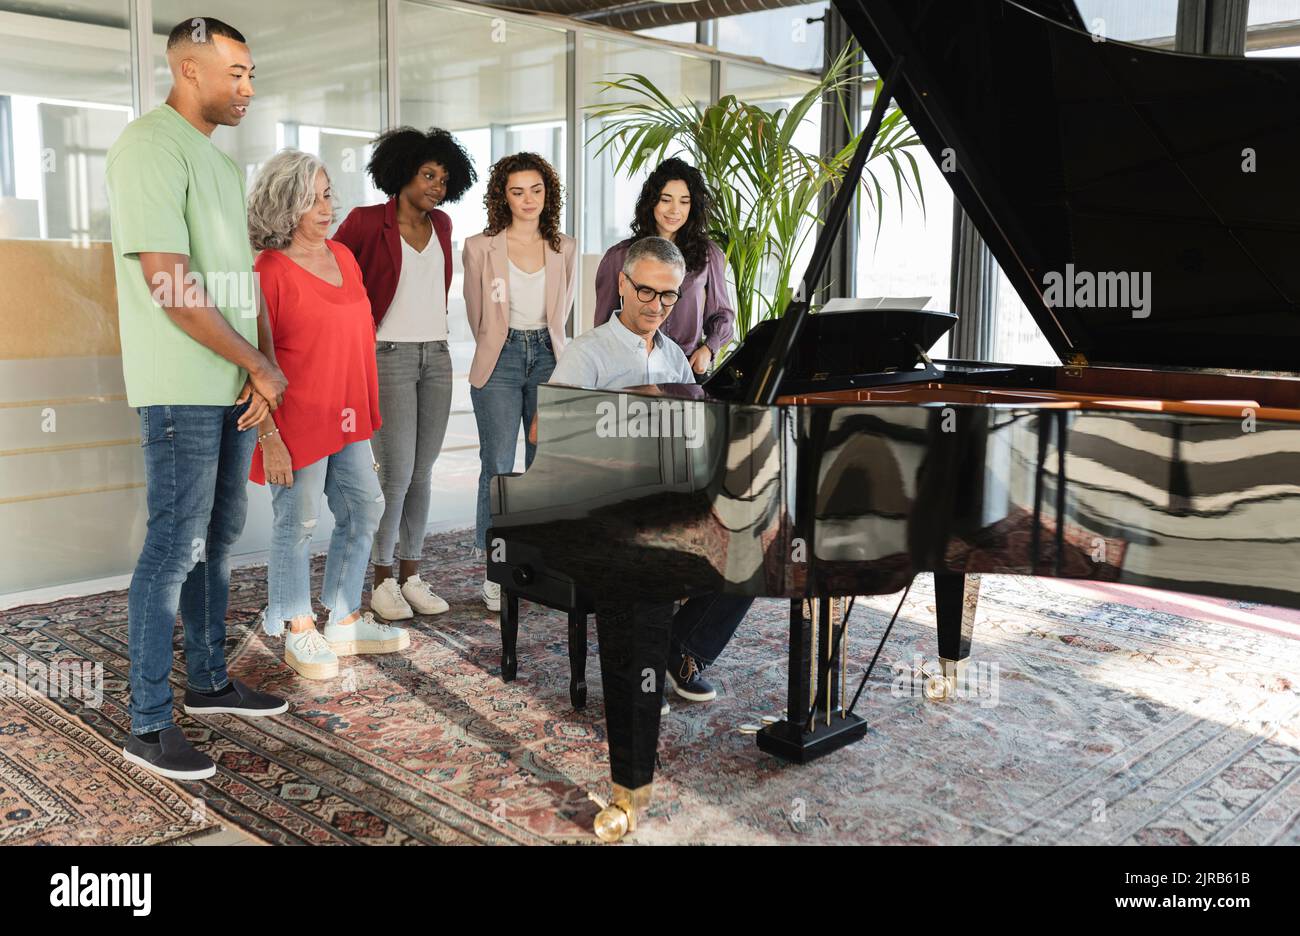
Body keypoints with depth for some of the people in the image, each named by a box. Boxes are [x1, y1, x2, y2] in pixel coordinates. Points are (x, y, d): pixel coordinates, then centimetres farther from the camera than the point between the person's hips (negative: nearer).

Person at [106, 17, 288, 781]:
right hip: (182, 390, -9)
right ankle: (148, 725, 6)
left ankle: (209, 682, 28)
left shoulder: (223, 161, 17)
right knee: (176, 548, -4)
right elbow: (169, 282, -19)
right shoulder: (150, 147, -12)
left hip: (236, 386, 9)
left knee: (219, 539, 15)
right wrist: (258, 366, -12)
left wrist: (265, 364, -1)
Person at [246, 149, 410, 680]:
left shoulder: (343, 257, 9)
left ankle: (345, 622, 27)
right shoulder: (269, 271, -13)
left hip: (346, 417, 8)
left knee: (364, 510, 12)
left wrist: (366, 411, 16)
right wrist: (269, 439, -18)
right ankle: (300, 634, 19)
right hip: (296, 422, -8)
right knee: (298, 523, 3)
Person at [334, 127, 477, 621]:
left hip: (436, 357, 5)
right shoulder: (366, 222, -6)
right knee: (397, 473, -8)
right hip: (388, 357, -5)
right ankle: (382, 582, 5)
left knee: (422, 473, 6)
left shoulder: (441, 225, 10)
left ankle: (411, 576, 15)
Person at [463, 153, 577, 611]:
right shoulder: (481, 247, -1)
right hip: (500, 359, -2)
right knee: (498, 467, -4)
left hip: (548, 357, 2)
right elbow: (477, 315, 9)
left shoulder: (565, 249, 7)